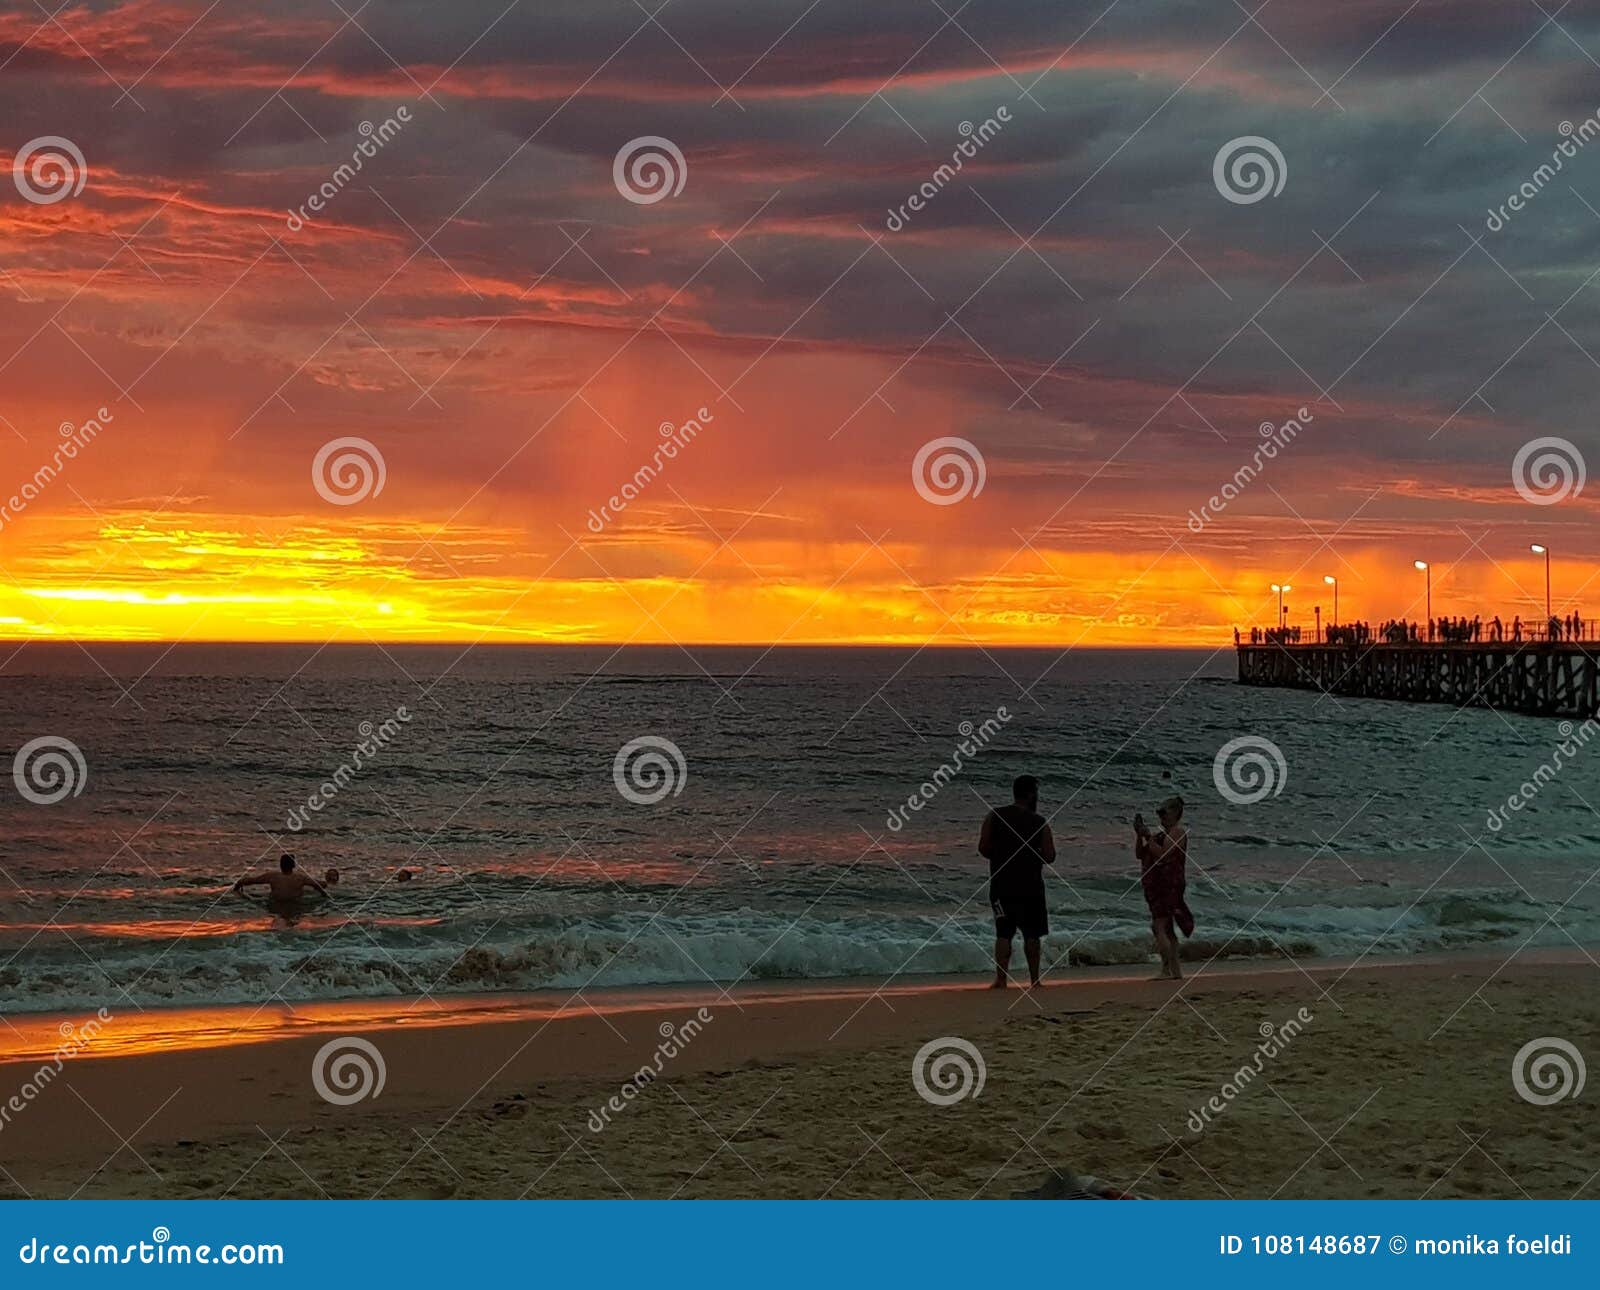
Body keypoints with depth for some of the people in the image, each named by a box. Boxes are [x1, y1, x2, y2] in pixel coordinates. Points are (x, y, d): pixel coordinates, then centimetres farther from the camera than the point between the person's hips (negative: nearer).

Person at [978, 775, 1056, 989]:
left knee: (1003, 933, 2)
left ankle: (1001, 979, -7)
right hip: (1030, 885, -1)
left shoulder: (994, 816, 0)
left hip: (1002, 885, 1)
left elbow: (983, 848, -4)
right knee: (1032, 934, 10)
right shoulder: (1039, 822, -4)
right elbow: (1049, 857, -7)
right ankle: (1034, 979, 13)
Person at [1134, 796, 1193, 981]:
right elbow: (1140, 854, 16)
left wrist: (1148, 837, -18)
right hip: (1157, 887, 10)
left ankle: (1166, 970, -19)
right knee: (1167, 930, 10)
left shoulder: (1177, 832, -7)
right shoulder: (1162, 834, 19)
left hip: (1168, 886, -10)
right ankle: (1175, 971, 14)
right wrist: (1139, 834, 4)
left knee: (1159, 927, -16)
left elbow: (1162, 854, -21)